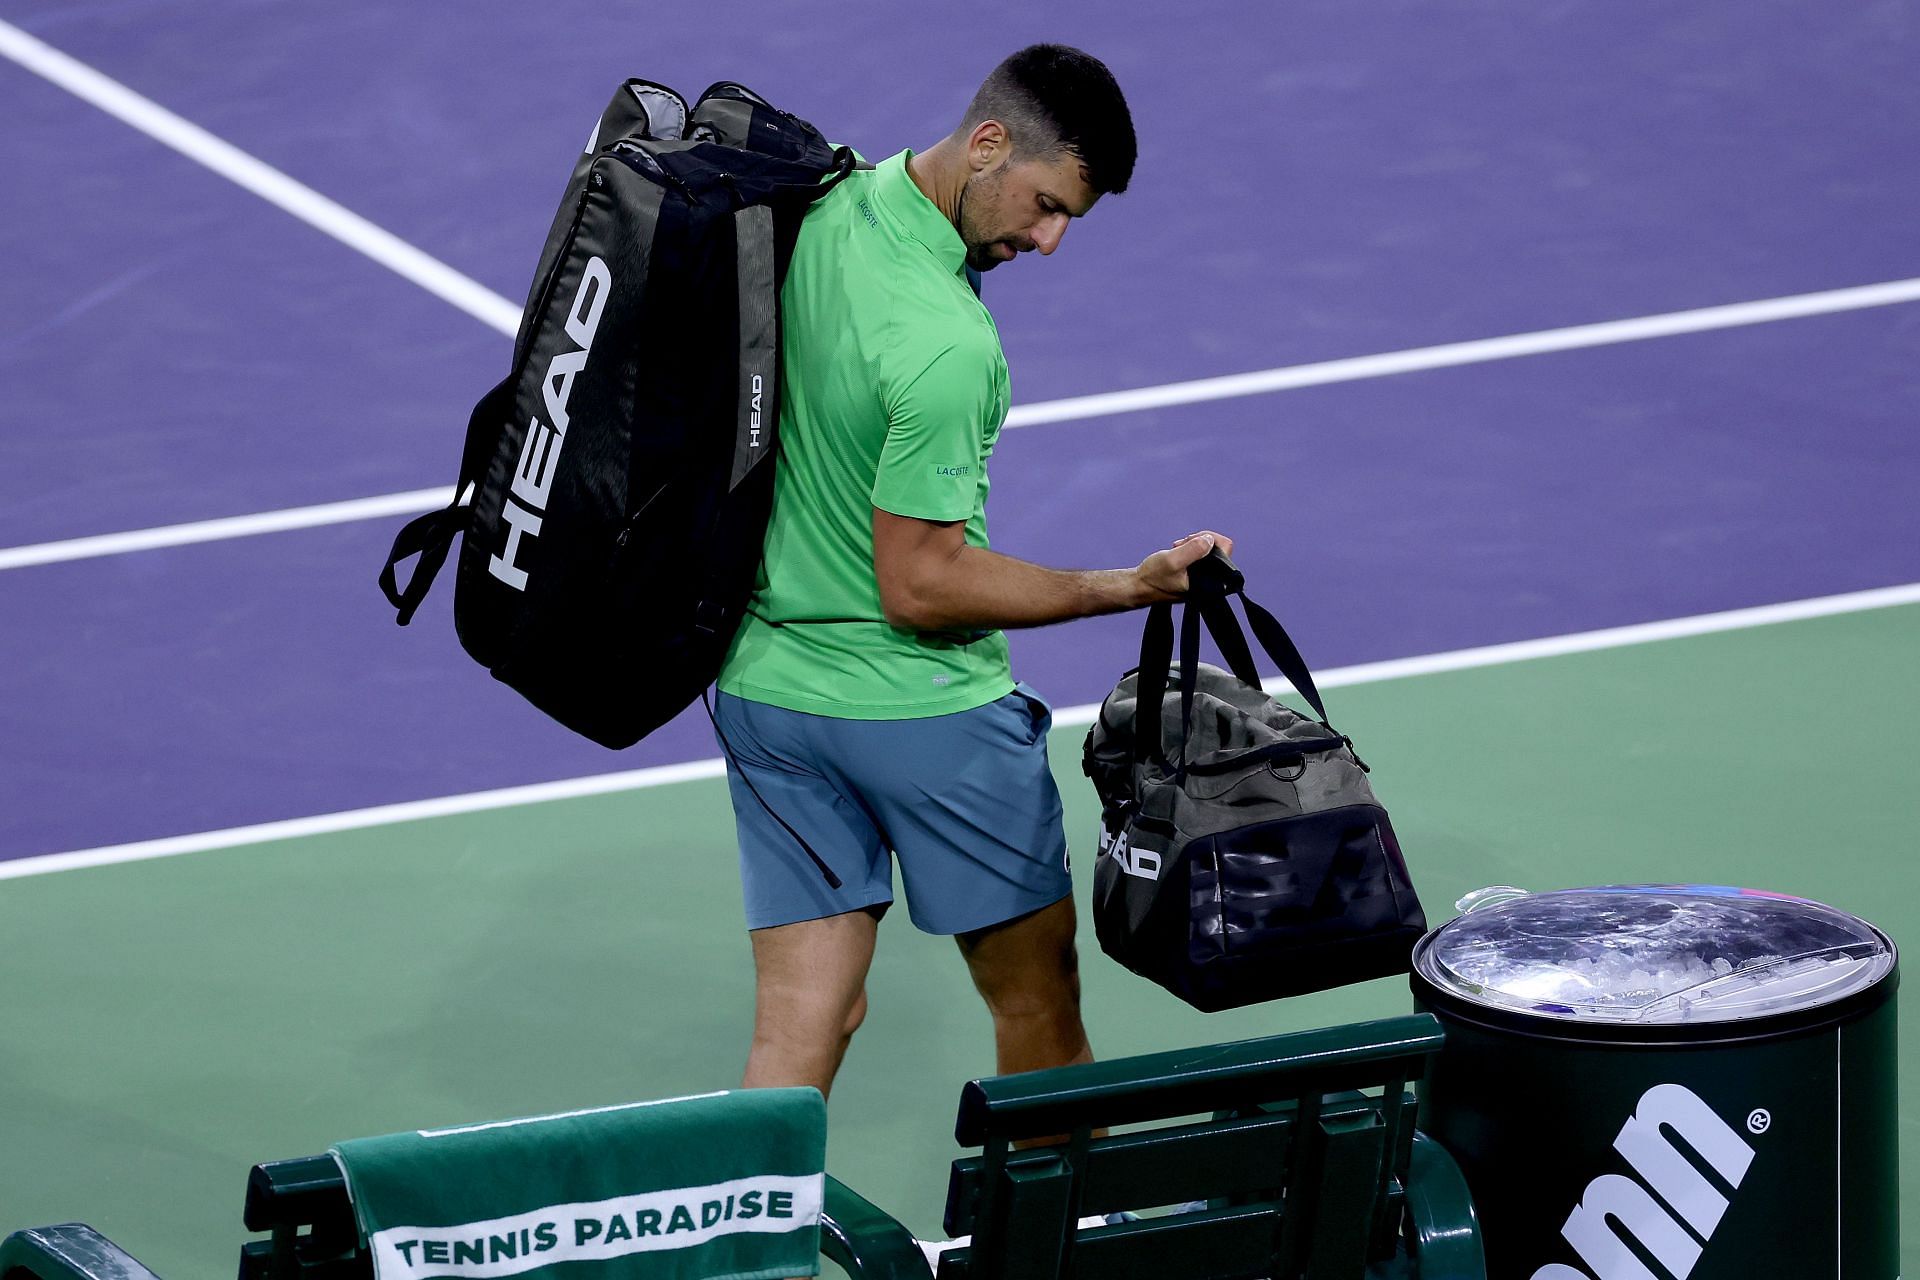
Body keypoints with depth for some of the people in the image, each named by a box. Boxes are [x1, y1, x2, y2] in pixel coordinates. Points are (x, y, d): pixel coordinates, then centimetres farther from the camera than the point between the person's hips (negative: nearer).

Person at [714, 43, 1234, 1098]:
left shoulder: (822, 206, -3)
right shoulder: (944, 345, -29)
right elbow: (920, 588, -23)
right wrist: (1129, 588, -17)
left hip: (762, 683, 7)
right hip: (922, 709, -7)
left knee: (803, 1019, 7)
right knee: (1035, 995, 13)